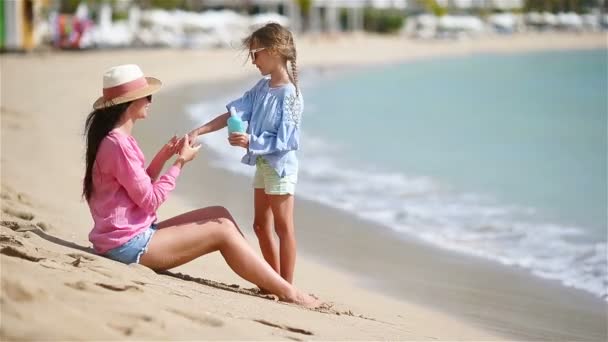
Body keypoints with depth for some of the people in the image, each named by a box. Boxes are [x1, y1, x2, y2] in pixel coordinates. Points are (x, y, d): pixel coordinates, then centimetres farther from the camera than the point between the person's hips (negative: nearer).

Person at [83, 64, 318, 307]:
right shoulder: (118, 144, -19)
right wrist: (180, 163, -9)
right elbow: (150, 201, -17)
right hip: (128, 245, -10)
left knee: (219, 215, 9)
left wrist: (163, 157, 4)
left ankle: (269, 284, 8)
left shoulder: (119, 139, 14)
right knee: (221, 231, -9)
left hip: (136, 233, 10)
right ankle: (288, 294, -4)